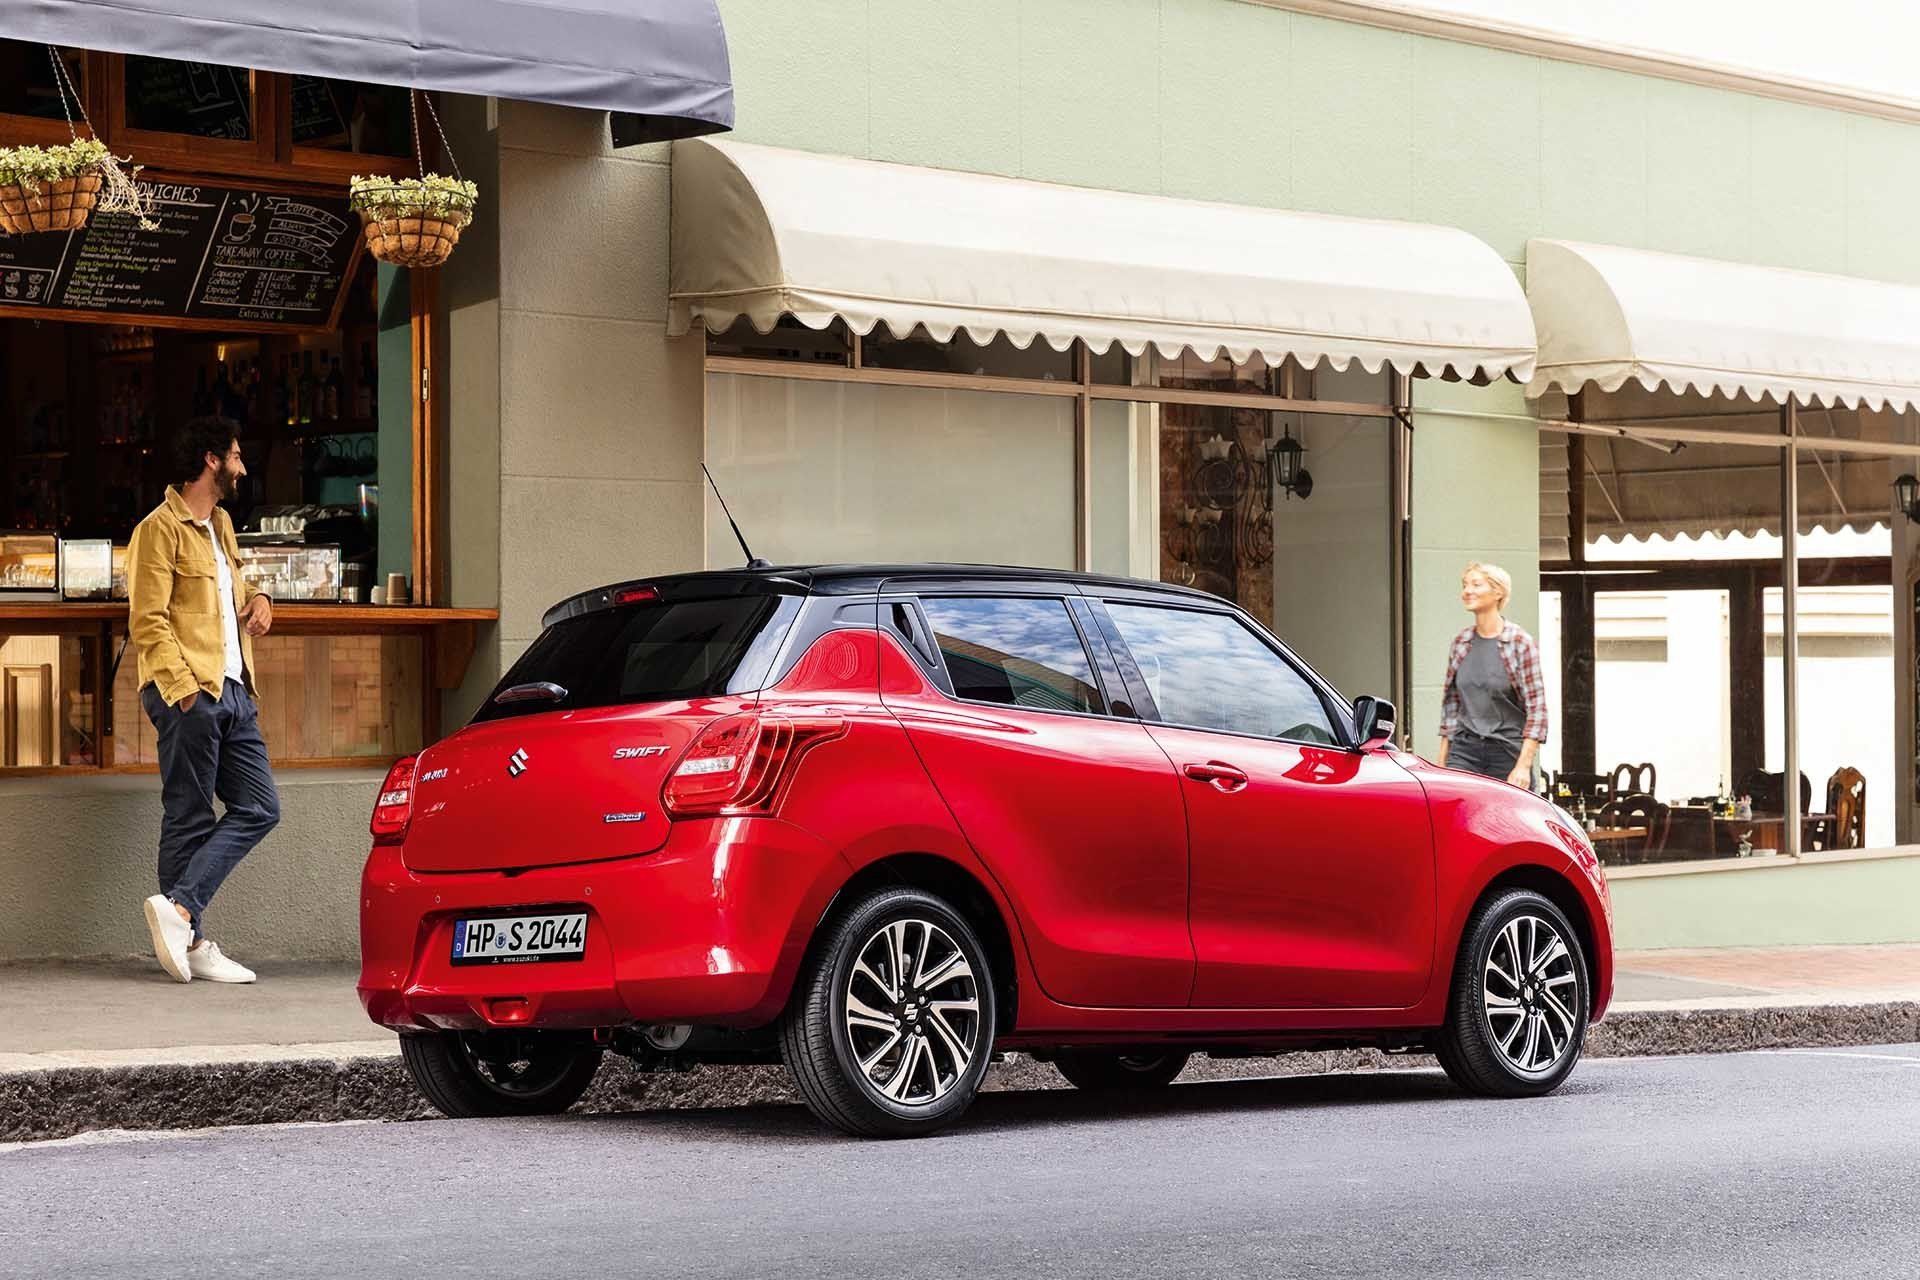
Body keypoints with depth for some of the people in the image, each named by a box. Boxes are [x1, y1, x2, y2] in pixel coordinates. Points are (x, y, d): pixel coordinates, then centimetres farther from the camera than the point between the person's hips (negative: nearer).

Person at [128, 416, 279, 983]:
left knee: (259, 808, 2)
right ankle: (191, 938, -3)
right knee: (189, 819, -5)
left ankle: (179, 908, -1)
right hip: (190, 695, -9)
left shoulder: (221, 526, 20)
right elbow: (148, 621, -13)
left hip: (233, 691, 9)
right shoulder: (160, 528, -7)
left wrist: (256, 599, 15)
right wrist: (184, 688, -22)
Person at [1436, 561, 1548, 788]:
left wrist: (1523, 766, -15)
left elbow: (1536, 708, -8)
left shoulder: (1520, 643, -5)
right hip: (1464, 750, 4)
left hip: (1508, 752, -4)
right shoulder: (1460, 643, 10)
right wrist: (1442, 759, 13)